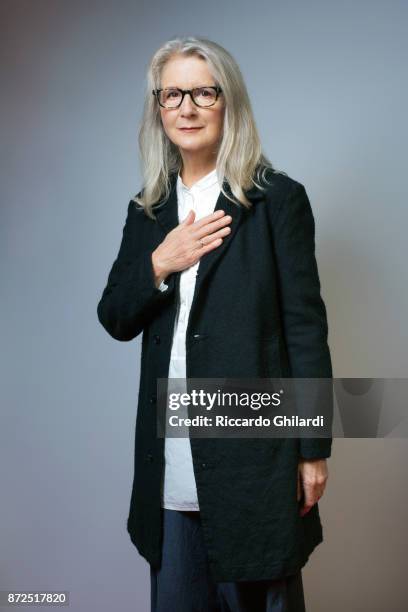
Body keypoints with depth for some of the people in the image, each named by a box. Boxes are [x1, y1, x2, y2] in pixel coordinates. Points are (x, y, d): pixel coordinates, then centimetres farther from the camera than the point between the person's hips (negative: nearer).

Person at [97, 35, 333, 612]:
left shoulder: (278, 198, -5)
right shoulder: (148, 208, 9)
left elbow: (305, 325, -6)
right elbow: (115, 320, 9)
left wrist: (313, 449, -7)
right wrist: (159, 265, -10)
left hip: (254, 450, -4)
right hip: (172, 461, 5)